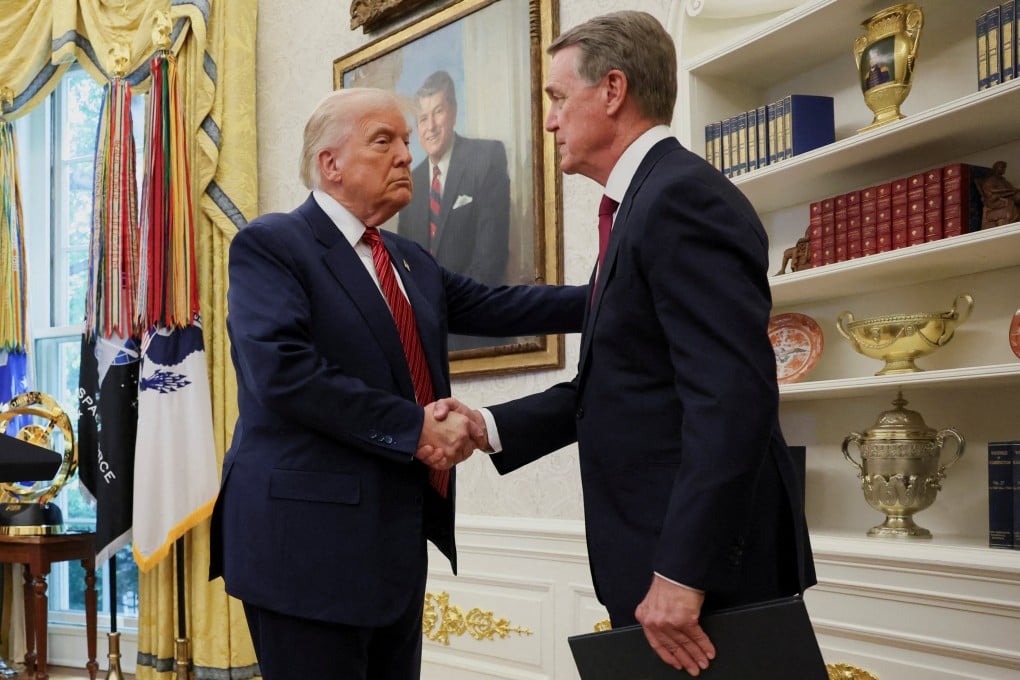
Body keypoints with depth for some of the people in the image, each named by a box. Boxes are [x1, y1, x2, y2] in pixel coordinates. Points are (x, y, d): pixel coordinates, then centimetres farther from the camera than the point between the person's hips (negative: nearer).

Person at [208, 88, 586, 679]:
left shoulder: (412, 260, 18)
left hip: (399, 538, 8)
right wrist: (413, 428, -20)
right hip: (310, 540, -8)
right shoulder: (269, 245, -8)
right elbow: (282, 369, -20)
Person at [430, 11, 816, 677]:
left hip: (702, 562, -10)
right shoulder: (648, 201, 16)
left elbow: (731, 395, -24)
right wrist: (491, 426, 7)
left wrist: (683, 573, -25)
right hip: (659, 562, 10)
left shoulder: (682, 196, -16)